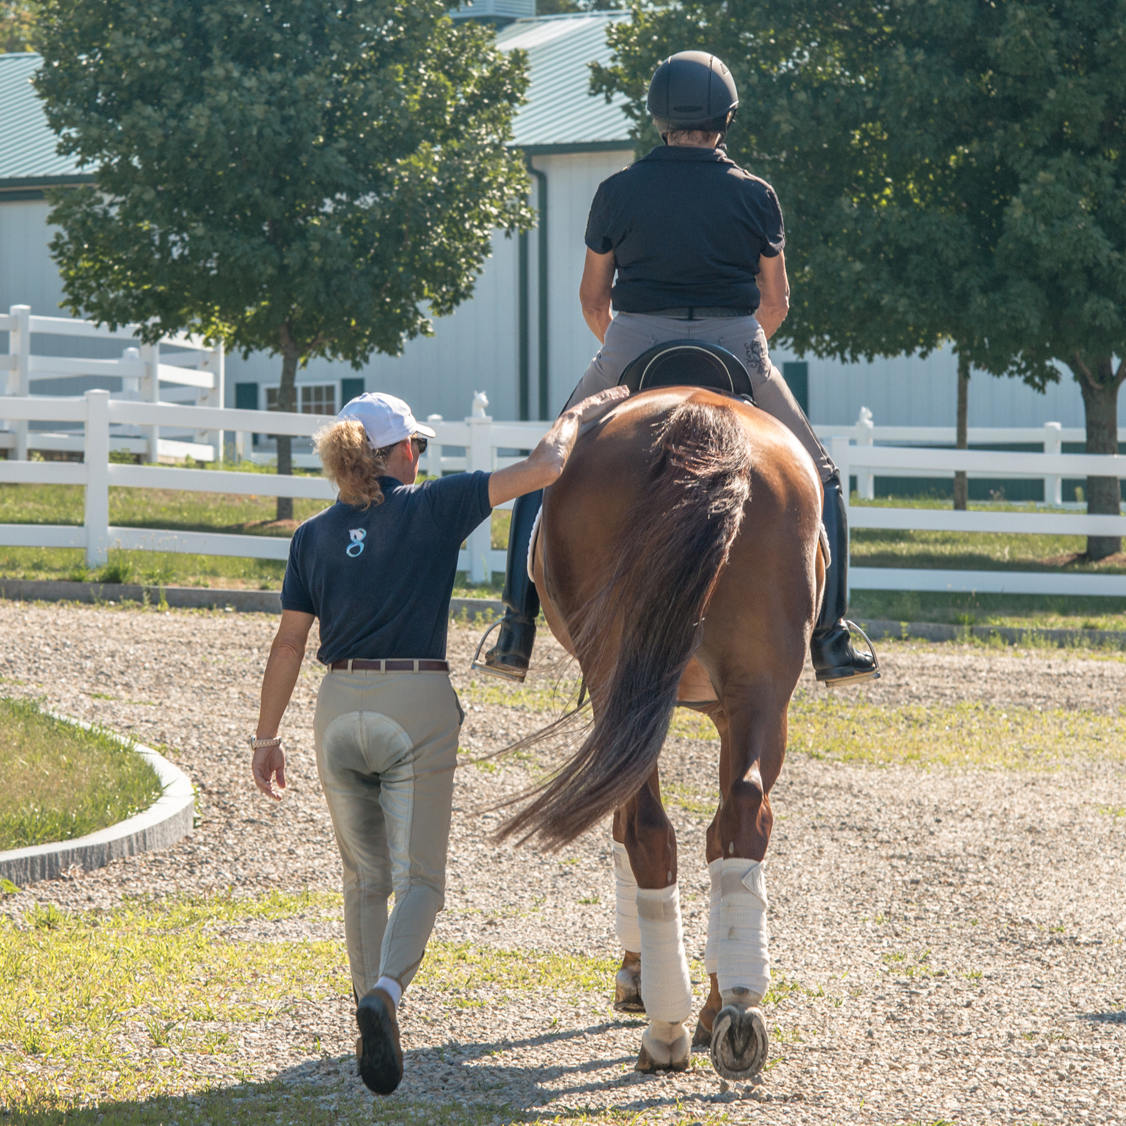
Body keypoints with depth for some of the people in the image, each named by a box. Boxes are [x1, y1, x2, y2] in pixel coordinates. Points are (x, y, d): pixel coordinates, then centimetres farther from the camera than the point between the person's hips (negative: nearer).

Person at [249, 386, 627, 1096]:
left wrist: (267, 738, 13)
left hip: (340, 710, 3)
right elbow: (543, 469, -4)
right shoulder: (433, 508, -2)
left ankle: (372, 1027, 17)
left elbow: (289, 644, 7)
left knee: (365, 878, 18)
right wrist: (580, 414, 14)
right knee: (419, 881, -1)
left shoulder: (315, 536, 7)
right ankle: (385, 993, -28)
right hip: (419, 705, -3)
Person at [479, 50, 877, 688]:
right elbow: (776, 304, 9)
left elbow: (593, 300, 11)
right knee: (818, 479, 18)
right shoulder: (755, 197, 2)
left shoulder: (618, 193, 3)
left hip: (633, 350, 0)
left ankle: (517, 633, 8)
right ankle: (831, 641, 9)